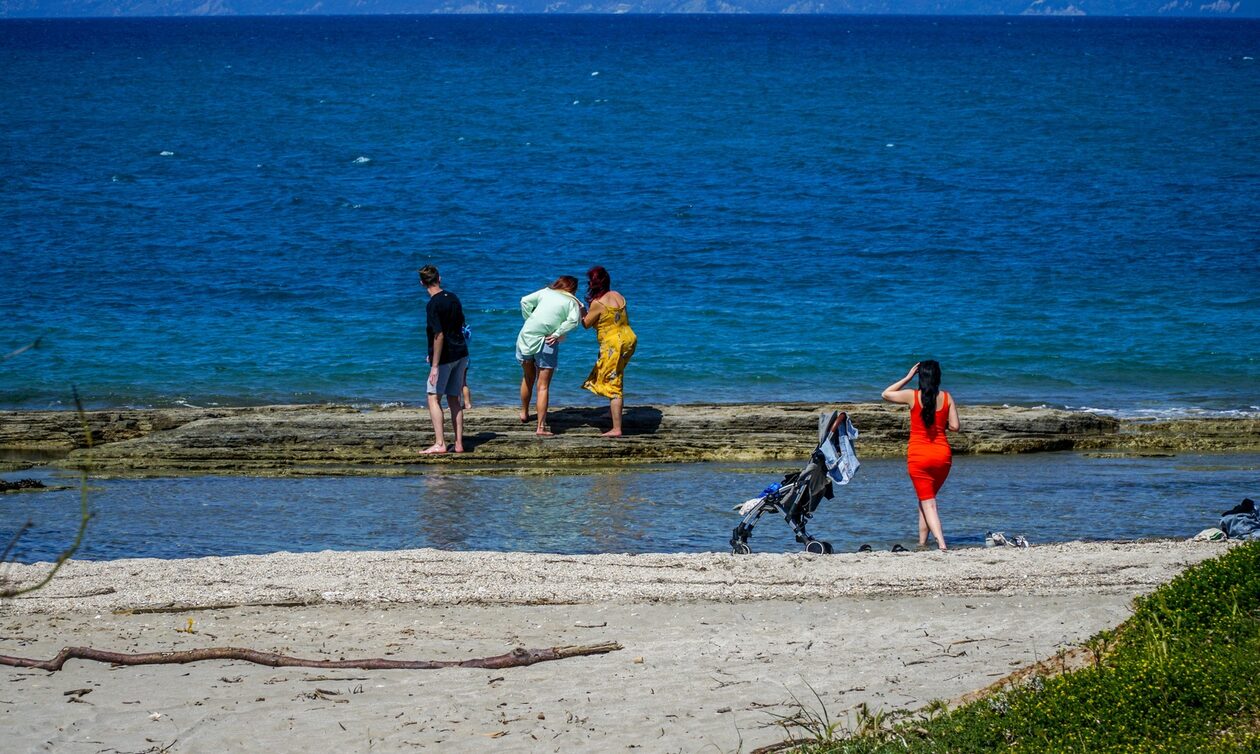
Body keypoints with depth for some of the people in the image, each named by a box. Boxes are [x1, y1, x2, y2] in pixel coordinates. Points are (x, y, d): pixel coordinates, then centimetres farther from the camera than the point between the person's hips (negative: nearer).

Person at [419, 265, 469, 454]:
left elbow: (439, 335, -22)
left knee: (434, 398, -1)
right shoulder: (453, 298, 7)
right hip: (461, 353, 7)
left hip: (445, 357, -7)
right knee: (454, 399, 12)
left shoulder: (434, 305, -17)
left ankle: (440, 443, -9)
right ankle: (459, 444, 9)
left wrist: (435, 365, -20)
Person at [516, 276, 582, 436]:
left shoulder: (545, 292, 12)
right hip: (546, 342, -4)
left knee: (528, 378, 26)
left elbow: (525, 301, 4)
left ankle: (524, 413, 40)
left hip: (527, 335, 4)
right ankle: (541, 427, -9)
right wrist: (557, 334, -9)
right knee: (543, 386, -1)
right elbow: (573, 320, -15)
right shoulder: (572, 302, 3)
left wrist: (529, 319, 8)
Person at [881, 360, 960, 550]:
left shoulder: (912, 396, -7)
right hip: (942, 454, 3)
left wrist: (907, 377, 10)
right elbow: (955, 426, -4)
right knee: (926, 498, 21)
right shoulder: (947, 398, -2)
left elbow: (886, 394, 9)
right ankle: (922, 542, 23)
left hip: (918, 456, -3)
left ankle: (941, 544, -19)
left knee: (928, 503, -2)